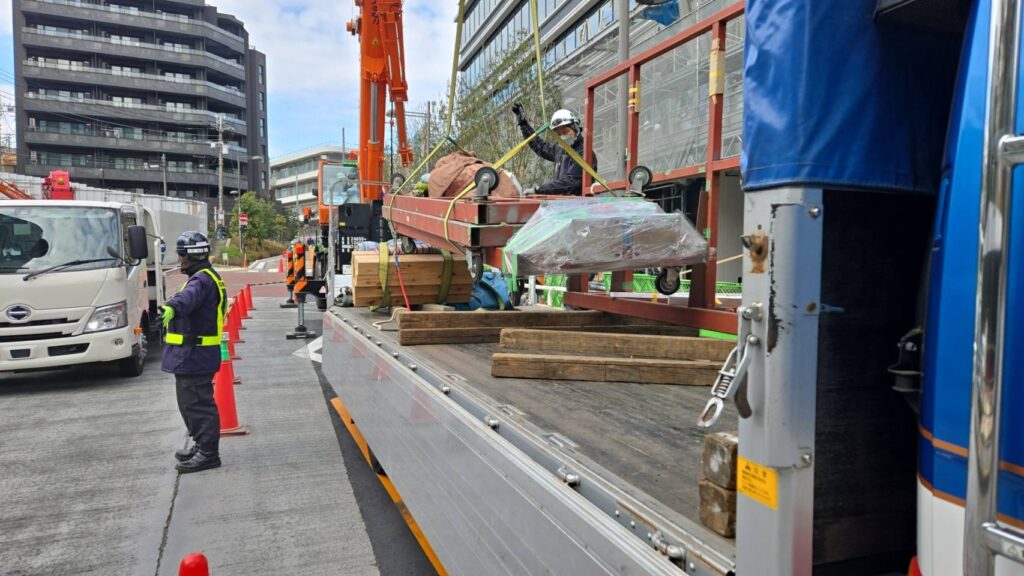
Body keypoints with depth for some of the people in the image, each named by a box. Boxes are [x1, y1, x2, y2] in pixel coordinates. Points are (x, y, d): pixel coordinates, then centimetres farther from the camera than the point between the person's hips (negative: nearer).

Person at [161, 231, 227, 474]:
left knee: (197, 403, -7)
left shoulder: (202, 279, -17)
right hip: (192, 354, 11)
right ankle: (201, 445, 31)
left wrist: (172, 308, -60)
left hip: (195, 355, -11)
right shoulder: (207, 277, 19)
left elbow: (189, 297, -41)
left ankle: (208, 453, -1)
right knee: (190, 402, 20)